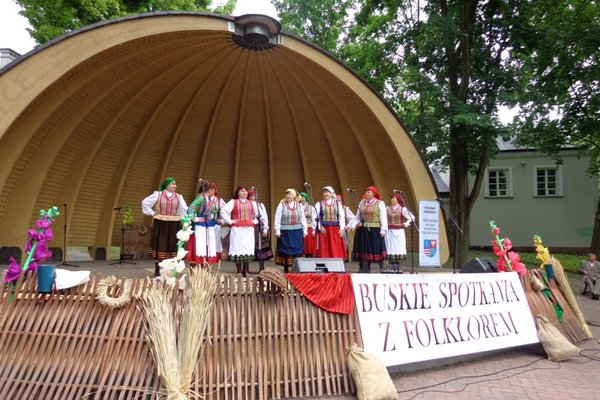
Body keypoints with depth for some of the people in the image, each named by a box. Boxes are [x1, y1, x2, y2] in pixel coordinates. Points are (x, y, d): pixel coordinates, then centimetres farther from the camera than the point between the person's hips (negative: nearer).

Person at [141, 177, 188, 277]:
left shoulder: (179, 197, 8)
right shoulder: (158, 194, 2)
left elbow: (185, 210, 6)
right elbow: (145, 202, 6)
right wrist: (152, 213, 1)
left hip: (173, 225, 2)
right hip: (160, 224, -2)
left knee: (171, 246, 3)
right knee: (160, 245, 2)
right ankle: (157, 270, 11)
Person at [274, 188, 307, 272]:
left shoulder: (299, 205, 8)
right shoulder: (281, 205, -2)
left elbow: (303, 218, 10)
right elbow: (277, 219, -3)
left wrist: (305, 230, 6)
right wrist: (277, 231, -8)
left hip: (297, 232, 3)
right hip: (285, 232, -3)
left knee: (297, 251, 4)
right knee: (286, 251, 1)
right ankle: (286, 270, 10)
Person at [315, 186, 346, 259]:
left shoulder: (338, 203, 12)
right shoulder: (319, 204, 6)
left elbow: (341, 216, 8)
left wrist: (342, 228, -2)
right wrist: (320, 227, -11)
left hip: (336, 229, 2)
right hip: (323, 229, -1)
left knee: (336, 250, 0)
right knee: (324, 250, -2)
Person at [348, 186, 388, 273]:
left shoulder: (380, 203, -1)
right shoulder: (362, 202, 11)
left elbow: (383, 217, -5)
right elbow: (357, 216, 13)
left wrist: (383, 230, -12)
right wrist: (353, 225, 2)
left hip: (375, 230, -4)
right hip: (363, 230, 4)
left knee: (376, 249, -3)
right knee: (364, 249, 7)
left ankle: (381, 268, 8)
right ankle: (364, 269, 14)